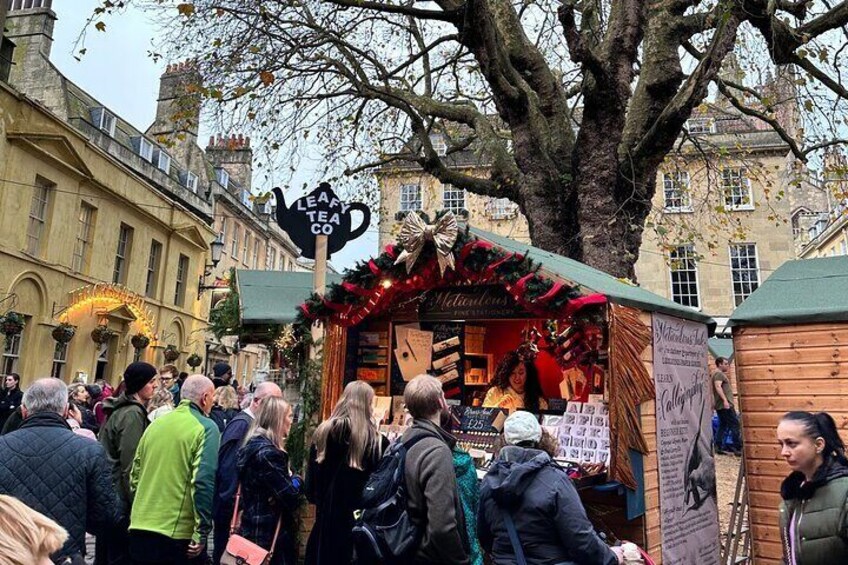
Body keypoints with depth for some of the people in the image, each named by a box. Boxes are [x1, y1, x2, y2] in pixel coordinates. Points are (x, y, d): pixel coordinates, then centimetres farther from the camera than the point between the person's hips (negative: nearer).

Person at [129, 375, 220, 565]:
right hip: (178, 532, -5)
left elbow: (135, 474, 14)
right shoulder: (206, 427, -10)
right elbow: (203, 483, -18)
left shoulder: (155, 424, 9)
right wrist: (202, 532, -14)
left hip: (141, 527, 6)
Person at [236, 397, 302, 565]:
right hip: (271, 535, -9)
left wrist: (289, 478, 2)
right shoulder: (268, 452, -22)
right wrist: (296, 479, -4)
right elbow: (290, 496, -24)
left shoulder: (252, 445, 7)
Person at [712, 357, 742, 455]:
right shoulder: (719, 374, -10)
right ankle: (737, 447, -9)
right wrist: (725, 400, -30)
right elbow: (718, 386, -24)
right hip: (725, 405, -10)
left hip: (720, 406, 10)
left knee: (723, 425, 9)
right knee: (735, 424, -8)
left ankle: (718, 447, 7)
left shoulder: (720, 374, 23)